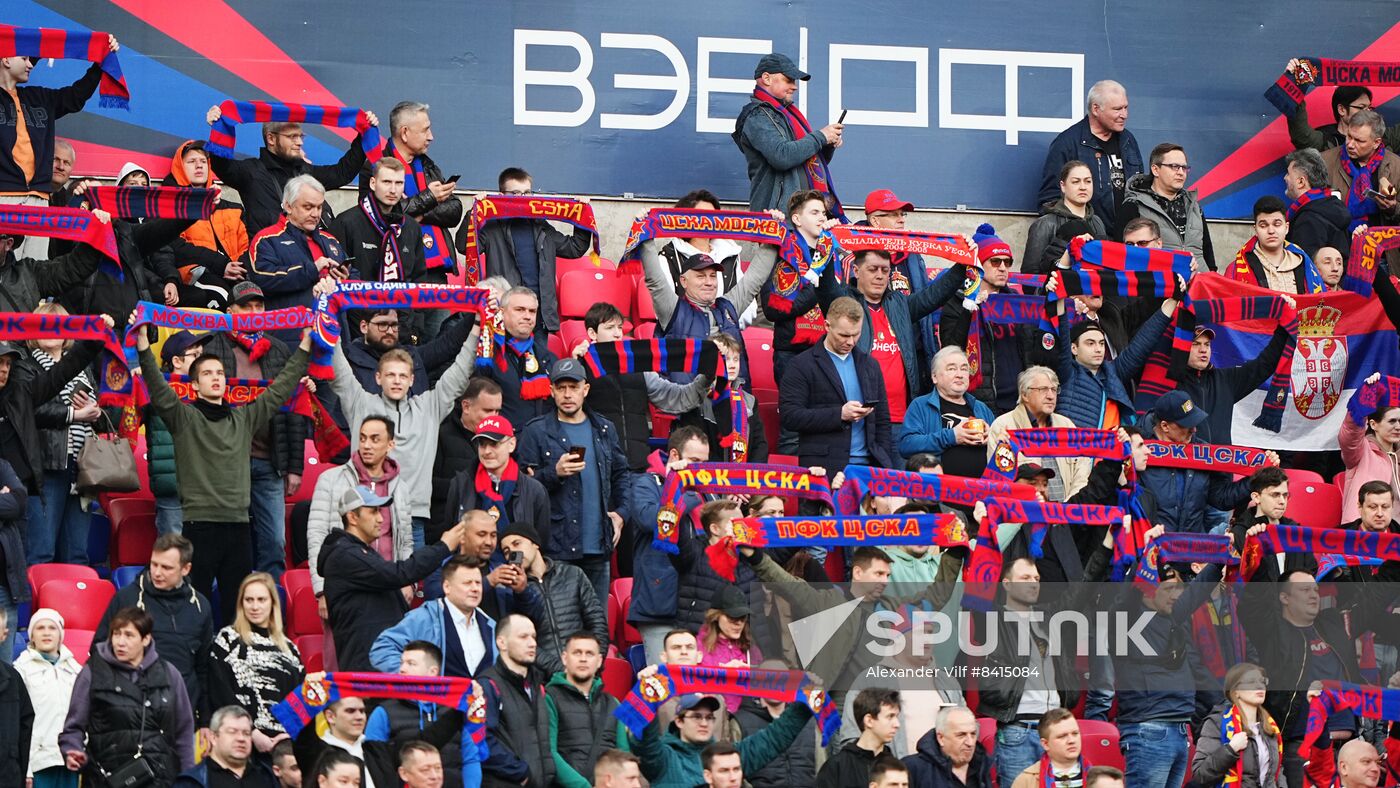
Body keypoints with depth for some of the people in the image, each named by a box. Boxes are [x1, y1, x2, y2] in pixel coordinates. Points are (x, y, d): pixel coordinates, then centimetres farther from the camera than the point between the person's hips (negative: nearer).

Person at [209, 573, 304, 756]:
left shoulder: (288, 647, 19)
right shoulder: (227, 639, 6)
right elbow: (221, 695, -3)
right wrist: (252, 732, -11)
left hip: (286, 740, 4)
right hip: (244, 740, -4)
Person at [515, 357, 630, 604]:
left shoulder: (604, 430, 14)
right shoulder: (536, 432, 0)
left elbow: (621, 473, 23)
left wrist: (620, 512, 9)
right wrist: (555, 473, -20)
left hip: (598, 546, 4)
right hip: (555, 547, -4)